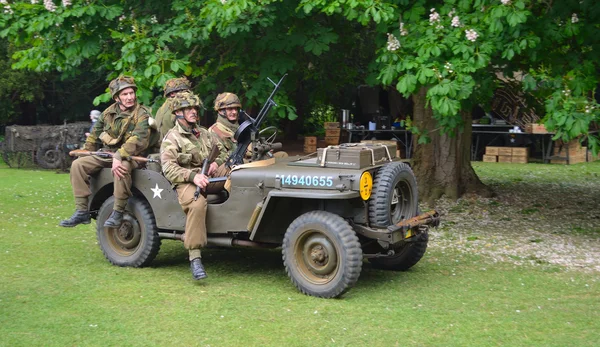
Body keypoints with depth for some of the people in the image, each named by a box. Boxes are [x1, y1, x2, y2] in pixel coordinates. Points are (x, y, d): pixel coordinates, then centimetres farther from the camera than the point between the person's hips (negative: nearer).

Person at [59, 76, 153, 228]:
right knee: (78, 164, -11)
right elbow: (94, 136, 19)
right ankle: (81, 211, -11)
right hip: (107, 154, 6)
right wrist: (84, 154, 13)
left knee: (121, 168, -40)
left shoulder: (142, 114, -11)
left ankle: (117, 213, -28)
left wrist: (119, 157, -36)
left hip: (130, 156, -6)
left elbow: (138, 140, -26)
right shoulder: (108, 113, 8)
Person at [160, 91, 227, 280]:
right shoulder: (171, 138, 0)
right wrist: (193, 176, -28)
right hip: (186, 182, -6)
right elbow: (168, 168, -14)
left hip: (210, 178, 6)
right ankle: (194, 258, -36)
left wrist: (217, 162, 1)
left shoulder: (204, 133, 21)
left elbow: (222, 151, 26)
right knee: (197, 204, -39)